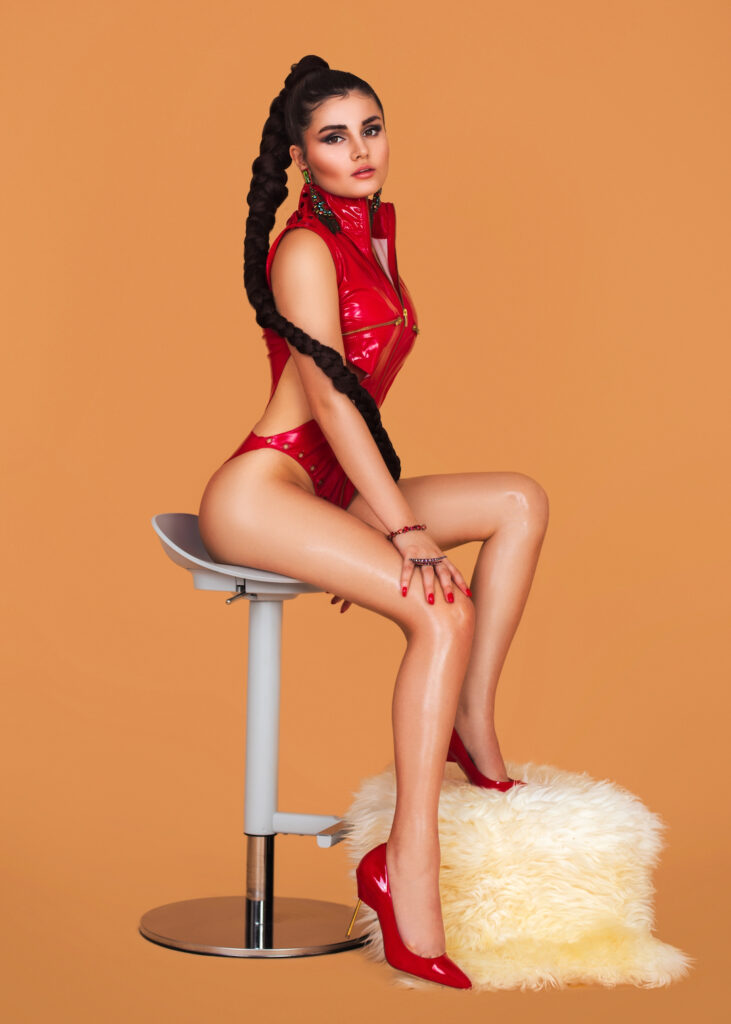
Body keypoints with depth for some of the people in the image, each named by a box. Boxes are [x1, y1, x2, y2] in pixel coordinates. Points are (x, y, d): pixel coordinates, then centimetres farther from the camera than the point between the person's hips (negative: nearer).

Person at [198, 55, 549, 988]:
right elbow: (328, 398, -18)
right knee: (444, 609, -25)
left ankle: (473, 729, -2)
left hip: (332, 490, 9)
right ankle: (408, 864, -25)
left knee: (520, 503, 0)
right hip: (260, 492, -9)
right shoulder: (306, 248, -10)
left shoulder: (374, 237, 17)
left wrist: (383, 520, 12)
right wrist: (406, 532, -22)